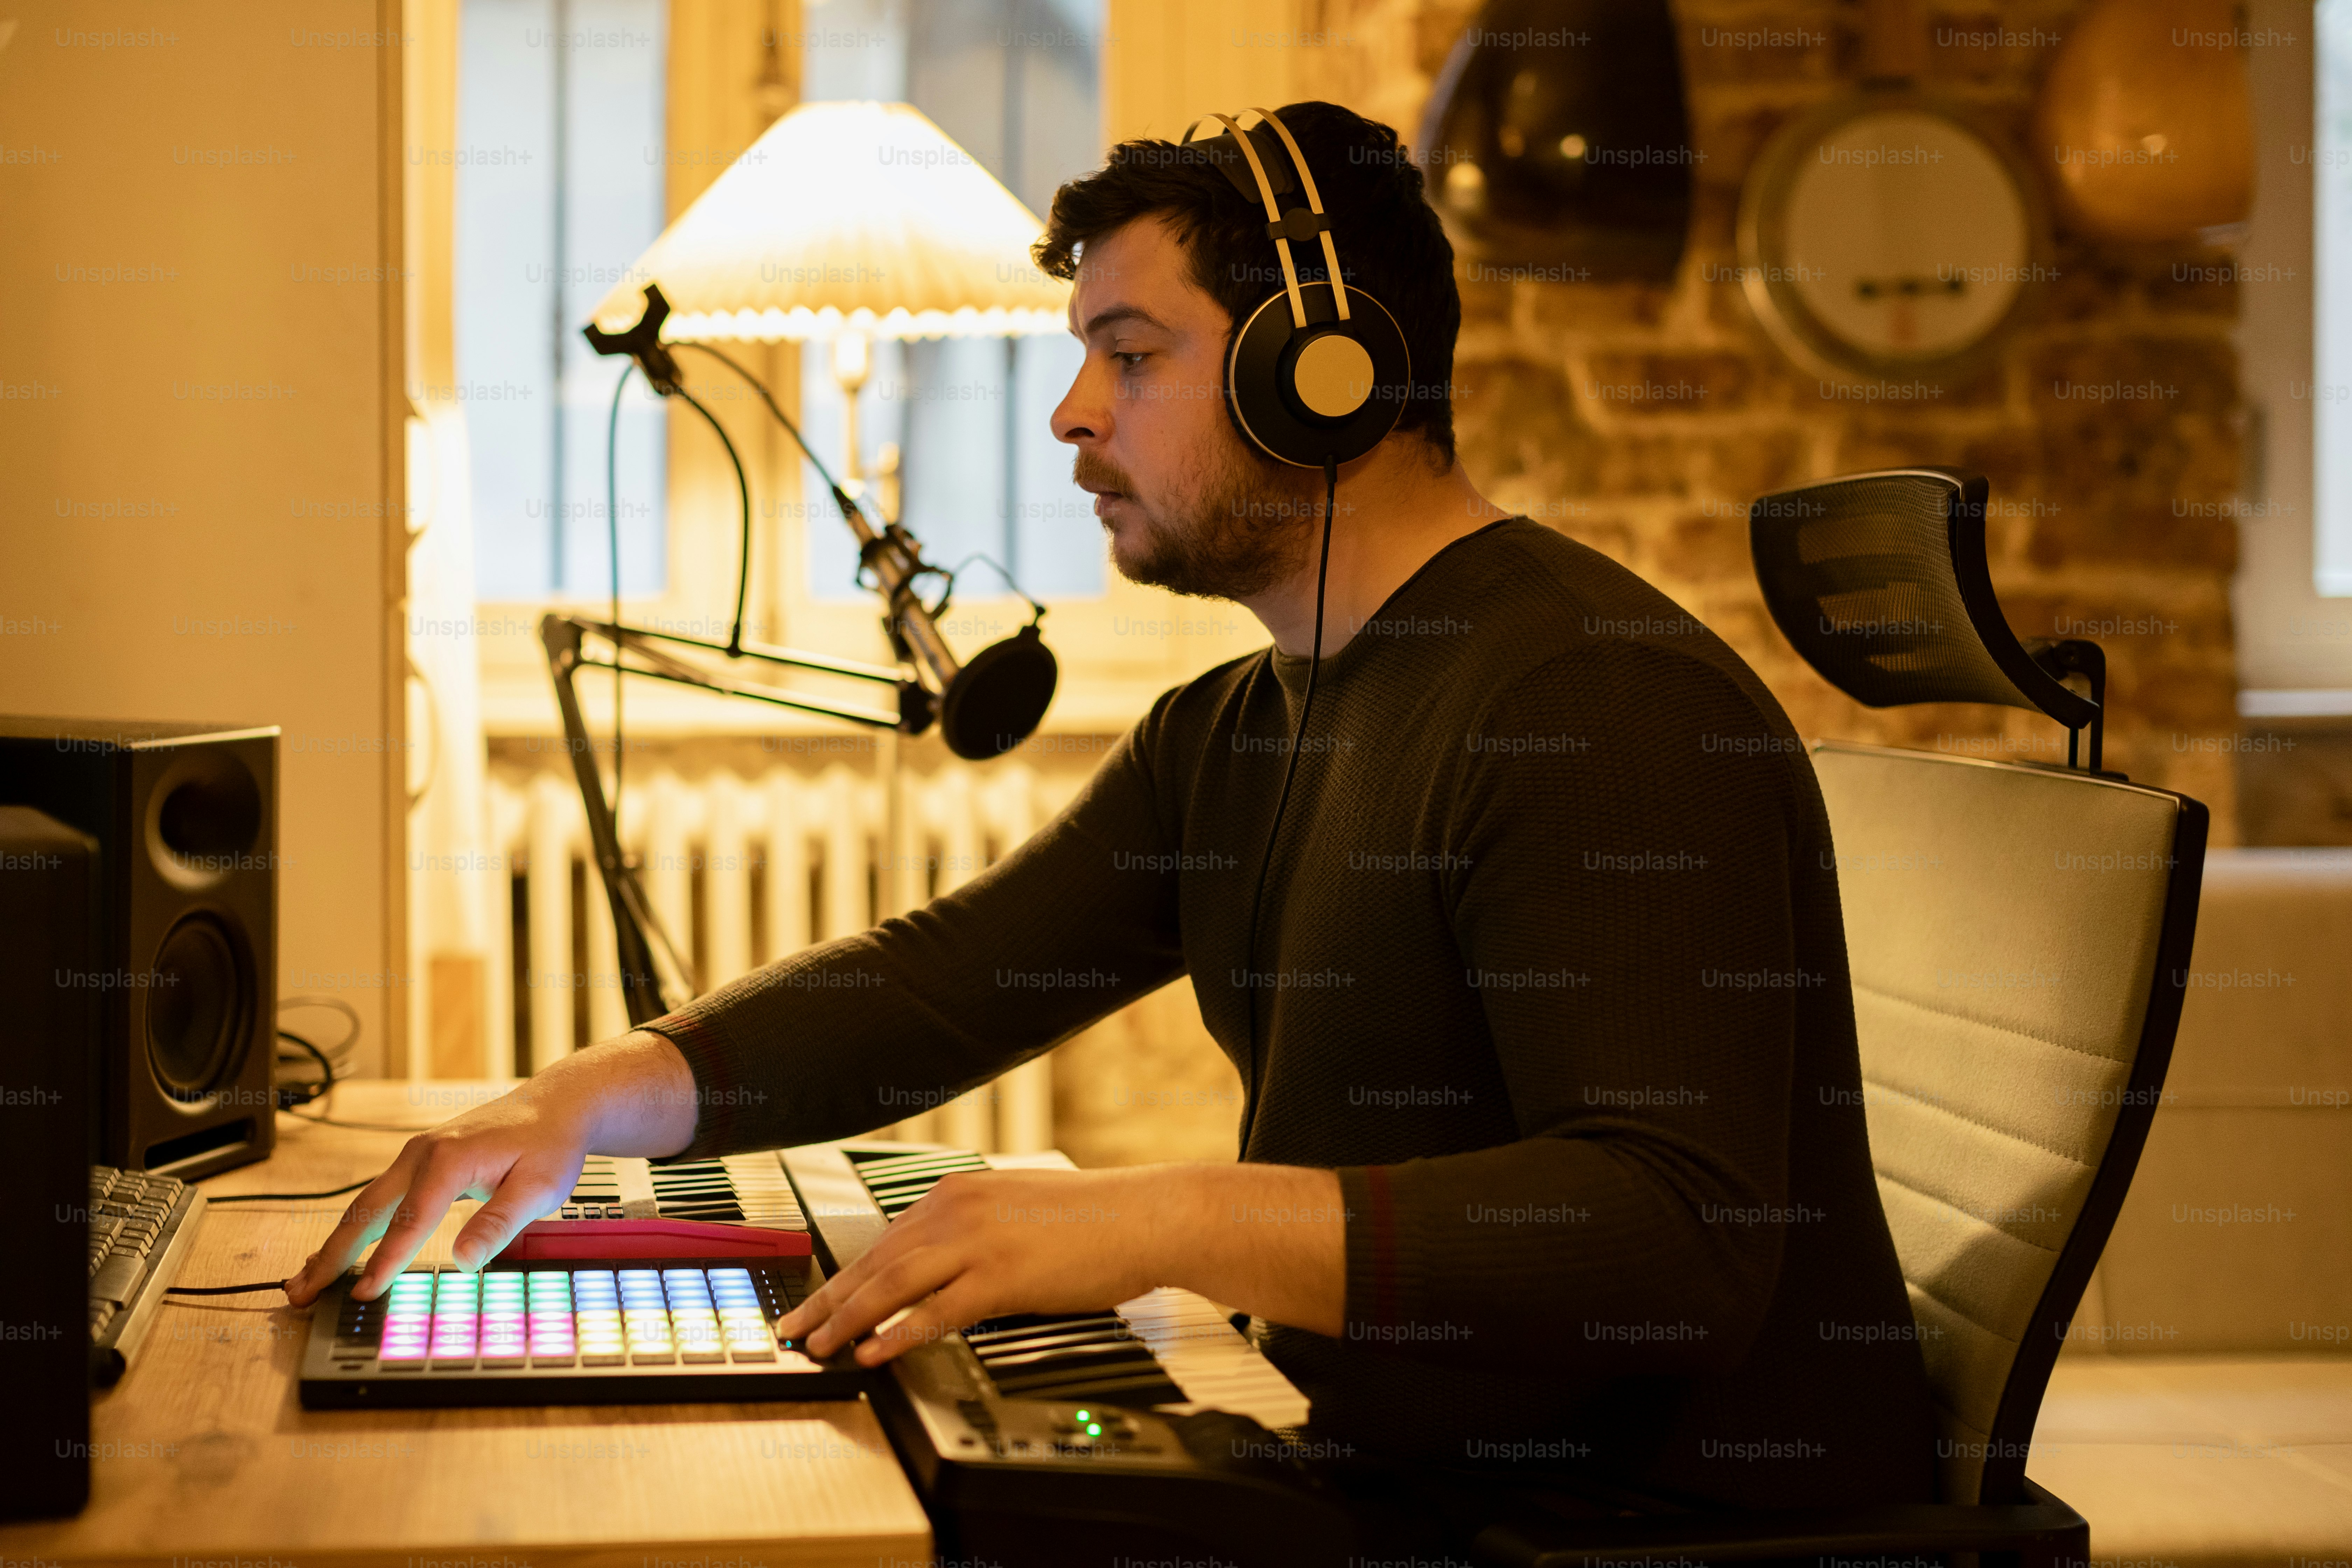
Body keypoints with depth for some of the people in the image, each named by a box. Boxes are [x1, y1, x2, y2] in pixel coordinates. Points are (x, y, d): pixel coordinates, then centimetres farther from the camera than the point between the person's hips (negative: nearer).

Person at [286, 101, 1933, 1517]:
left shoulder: (1603, 705, -20)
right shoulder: (1228, 738, 13)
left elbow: (1680, 1235, -30)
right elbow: (940, 982, 8)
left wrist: (1174, 1219, -37)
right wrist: (601, 1095, -8)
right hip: (1423, 1487, 8)